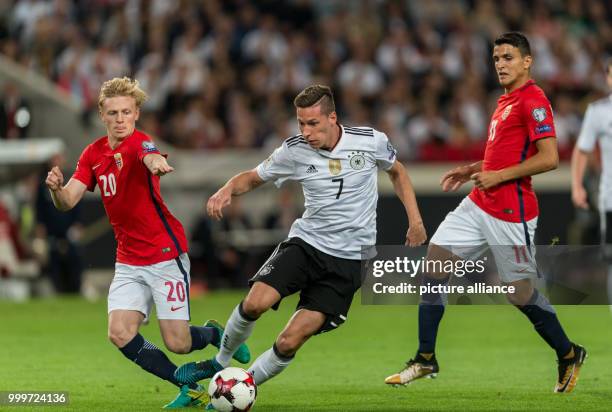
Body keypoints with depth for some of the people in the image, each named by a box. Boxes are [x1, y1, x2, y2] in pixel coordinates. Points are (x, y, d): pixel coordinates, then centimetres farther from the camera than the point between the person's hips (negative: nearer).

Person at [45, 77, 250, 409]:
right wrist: (57, 188, -24)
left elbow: (150, 156, -40)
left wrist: (156, 163, -66)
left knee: (177, 343, -7)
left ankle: (214, 334, 30)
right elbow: (68, 201, 0)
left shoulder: (138, 142, -15)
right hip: (128, 262, 6)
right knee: (120, 334, -11)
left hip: (165, 255, -6)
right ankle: (189, 388, 6)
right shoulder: (94, 154, 6)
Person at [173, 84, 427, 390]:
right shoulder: (295, 150, -6)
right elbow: (253, 178, 8)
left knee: (289, 343, -13)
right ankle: (220, 363, 3)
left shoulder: (371, 141, -7)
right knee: (255, 303, -24)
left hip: (347, 259, -1)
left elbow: (397, 171, 14)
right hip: (305, 242, 1)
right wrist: (227, 190, -15)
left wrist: (415, 220, 7)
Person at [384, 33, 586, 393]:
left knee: (520, 293, -1)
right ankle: (426, 360, 8)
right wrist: (473, 170, 17)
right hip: (480, 204, 9)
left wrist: (497, 176, -18)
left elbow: (549, 158, -22)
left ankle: (569, 355, 21)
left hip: (510, 212, -9)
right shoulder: (507, 101, 15)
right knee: (434, 260, 2)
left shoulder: (533, 100, -14)